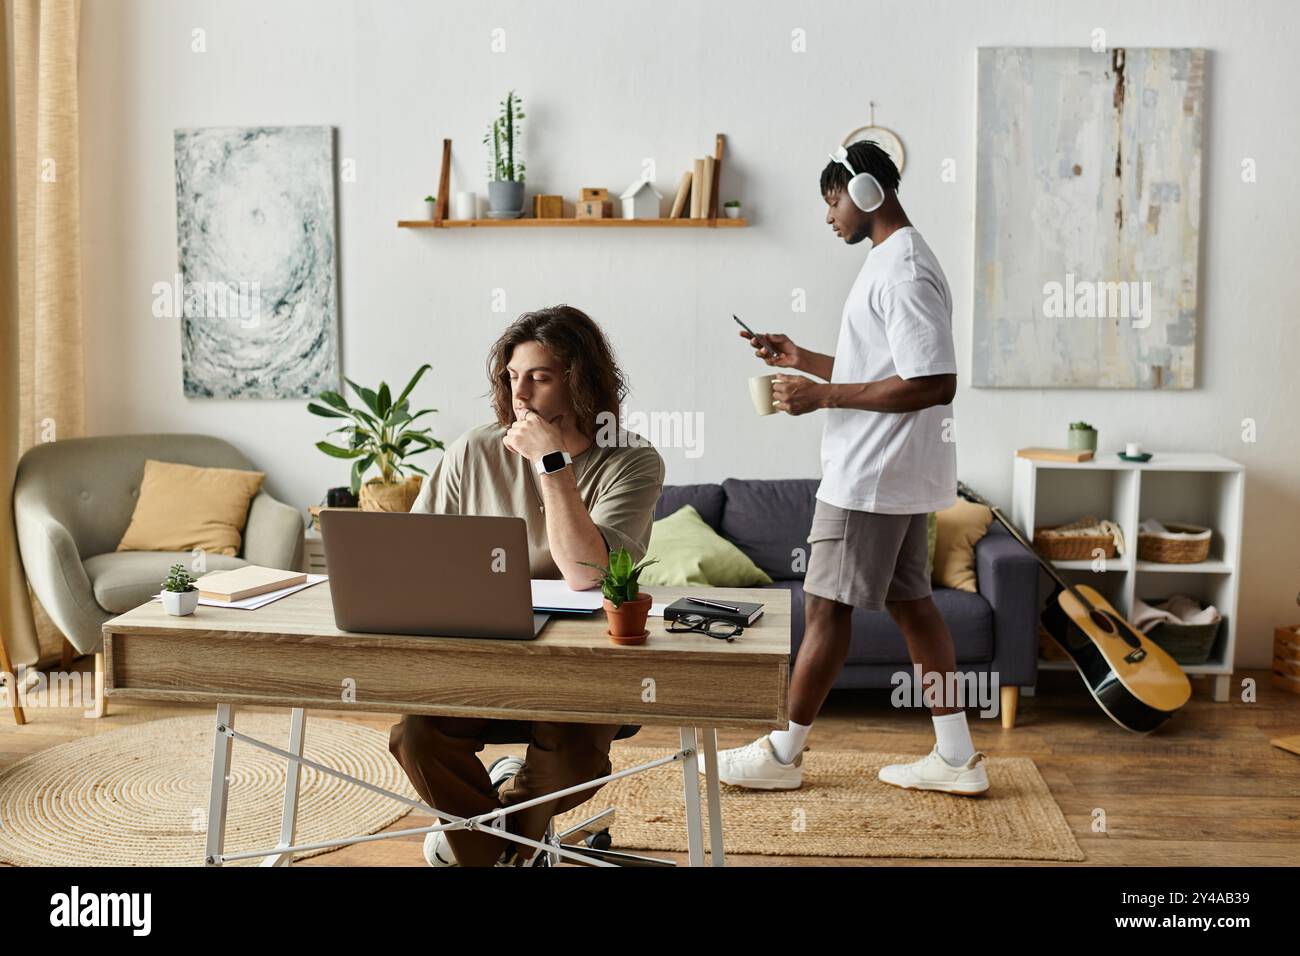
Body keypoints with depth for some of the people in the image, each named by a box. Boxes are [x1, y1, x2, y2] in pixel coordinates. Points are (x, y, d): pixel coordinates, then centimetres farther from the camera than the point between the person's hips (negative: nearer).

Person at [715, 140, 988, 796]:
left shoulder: (902, 270, -17)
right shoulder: (896, 262, 16)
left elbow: (934, 382, -26)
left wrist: (821, 395, -22)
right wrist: (802, 359, 14)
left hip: (873, 474, -10)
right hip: (898, 472, 10)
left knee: (825, 606, -1)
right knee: (909, 601, 12)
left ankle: (783, 754, 12)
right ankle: (956, 758, 18)